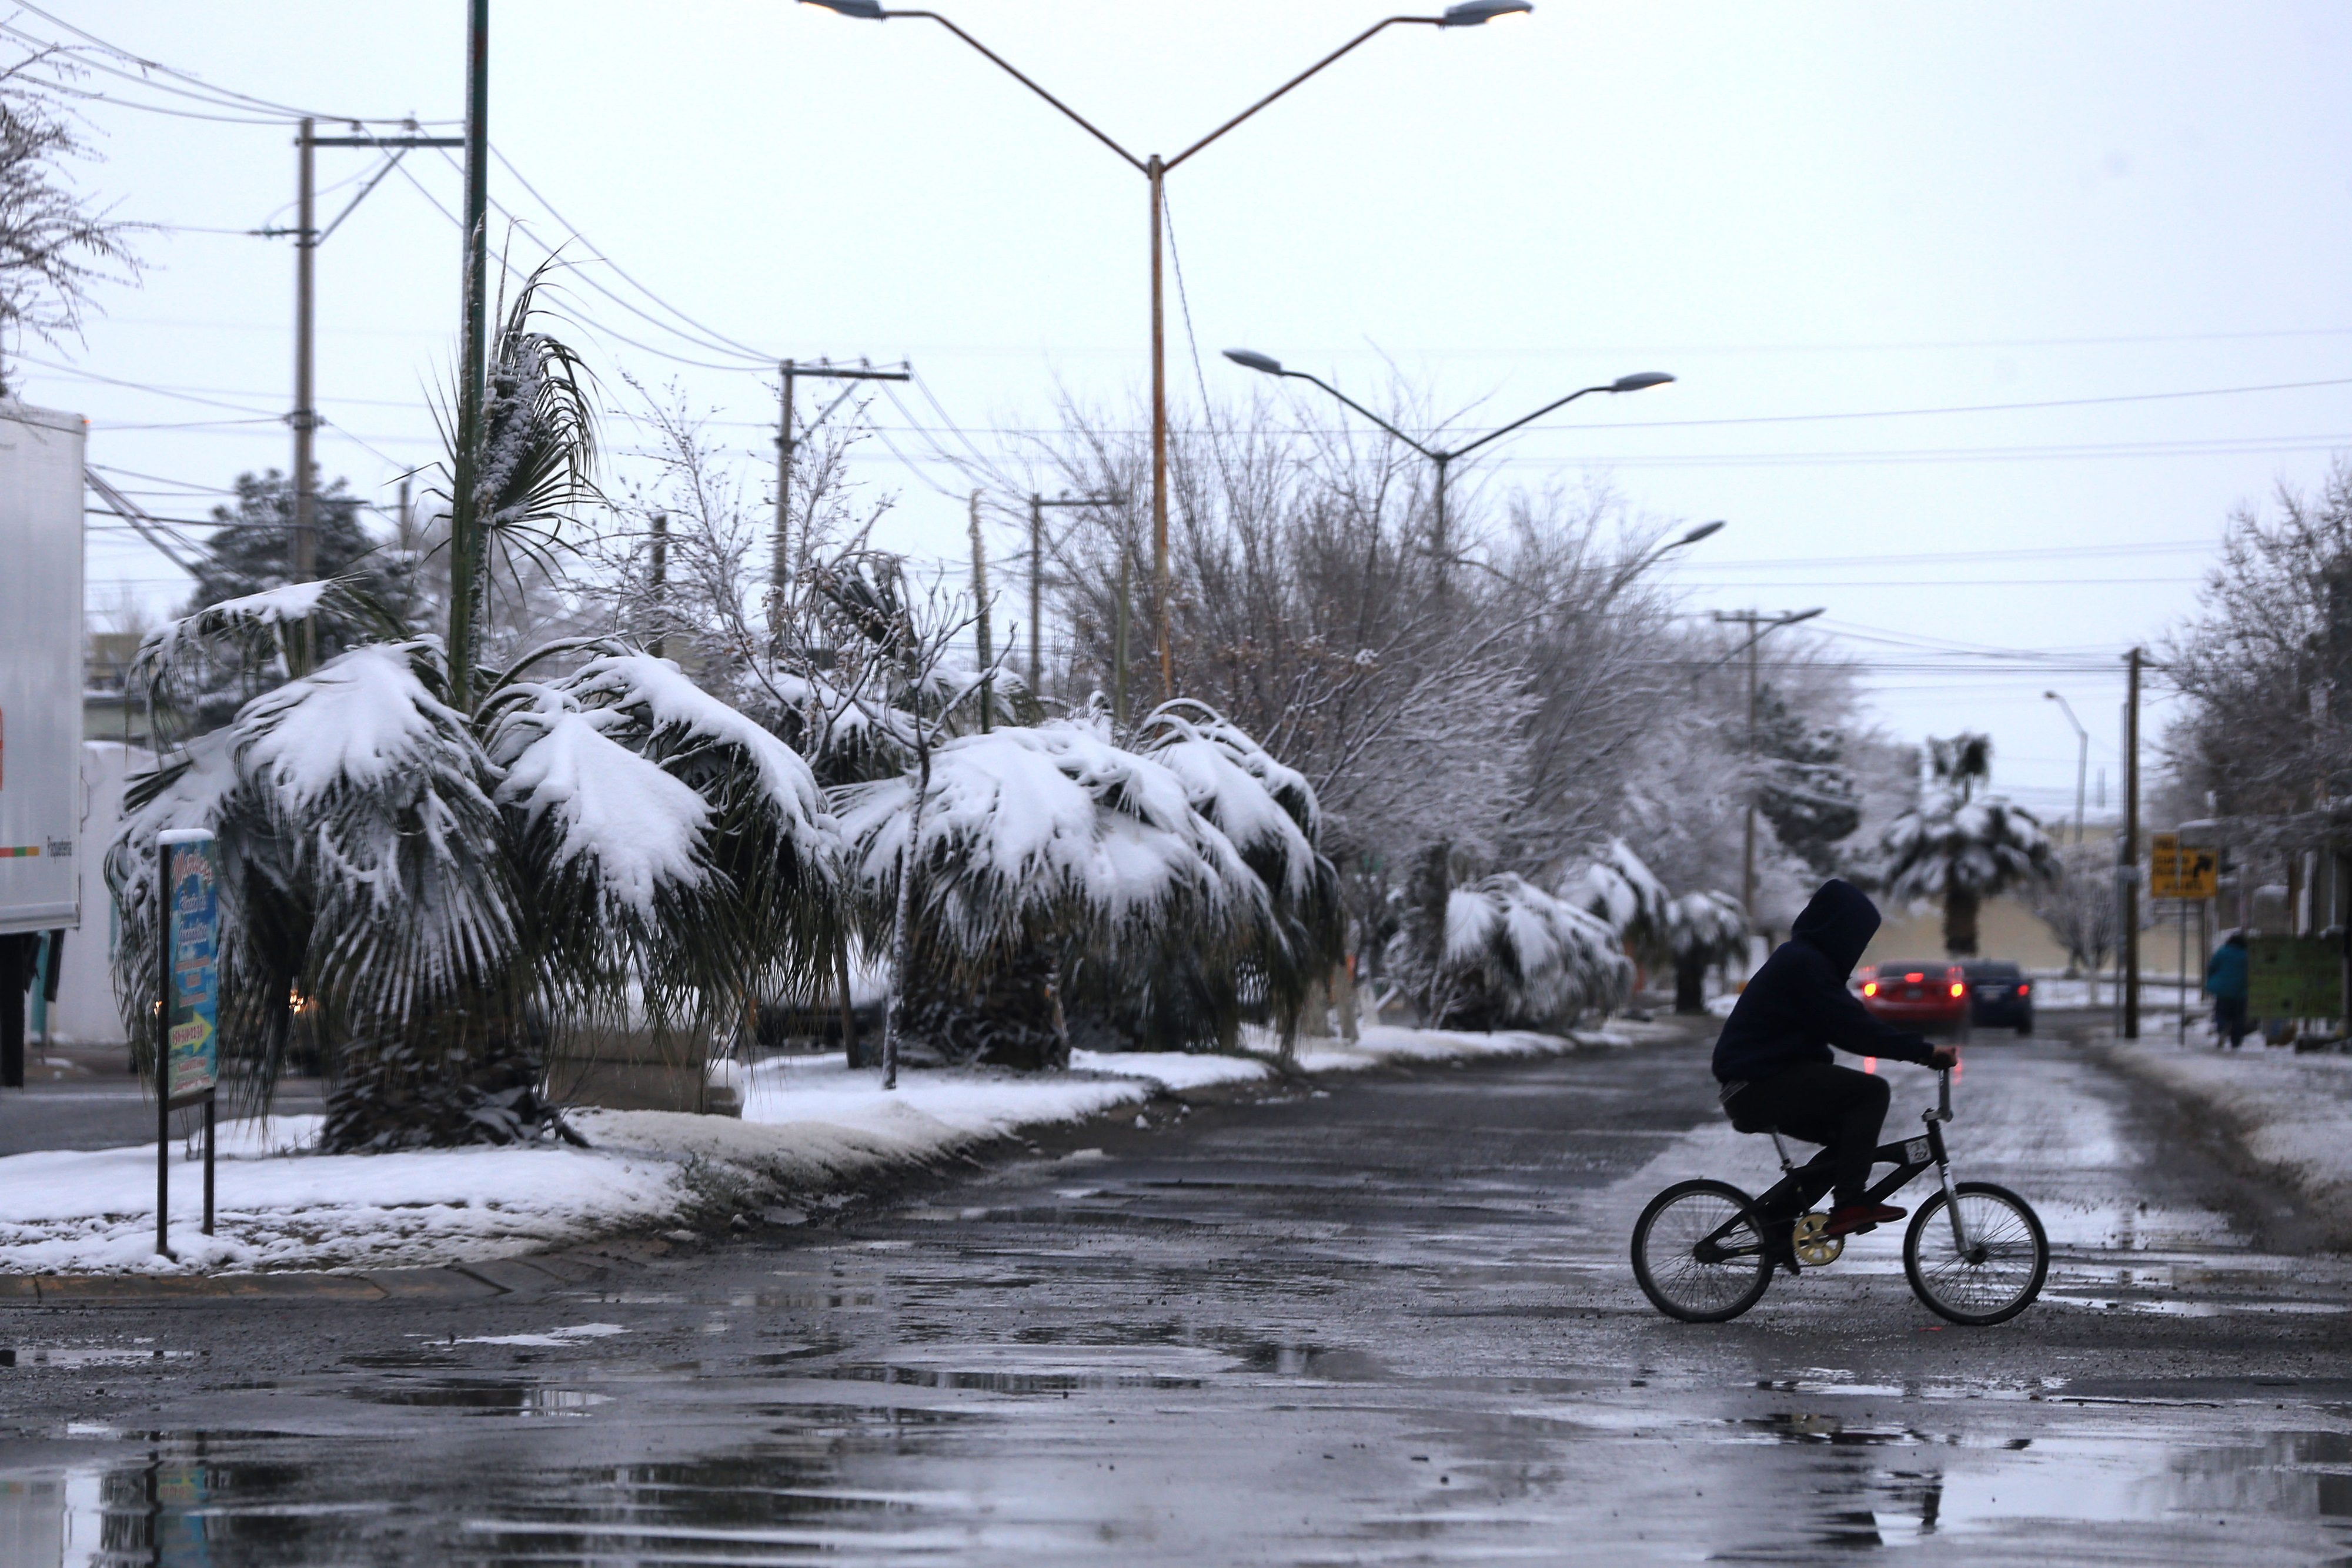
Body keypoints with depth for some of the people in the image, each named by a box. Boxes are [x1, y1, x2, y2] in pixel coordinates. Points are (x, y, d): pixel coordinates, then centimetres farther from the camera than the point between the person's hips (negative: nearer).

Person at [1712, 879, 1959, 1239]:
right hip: (1760, 1085, -11)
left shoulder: (1800, 958, 19)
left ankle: (1779, 1212, 14)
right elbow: (1851, 1027, -20)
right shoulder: (1804, 963, -14)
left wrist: (1919, 1049, 13)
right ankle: (1850, 1203, -17)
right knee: (1871, 1091, -16)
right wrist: (1923, 1051, -19)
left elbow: (1847, 1024, 22)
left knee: (1851, 1135, 15)